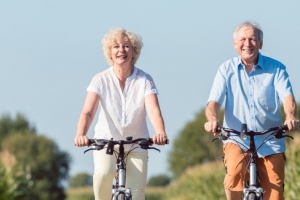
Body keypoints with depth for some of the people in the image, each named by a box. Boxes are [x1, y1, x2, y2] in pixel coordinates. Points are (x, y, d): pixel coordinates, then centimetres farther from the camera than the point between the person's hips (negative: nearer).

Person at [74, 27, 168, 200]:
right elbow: (88, 111, -21)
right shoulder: (101, 80, -10)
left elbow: (153, 110, -23)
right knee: (104, 172, -33)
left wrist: (160, 133, -44)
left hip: (136, 146, 1)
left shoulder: (145, 80, -9)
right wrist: (81, 135, -42)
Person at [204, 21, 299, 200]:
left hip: (270, 141, 1)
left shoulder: (276, 68, -1)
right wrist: (212, 119, -30)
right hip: (237, 139, -1)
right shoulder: (227, 70, 1)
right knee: (235, 171, -31)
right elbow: (214, 101, -7)